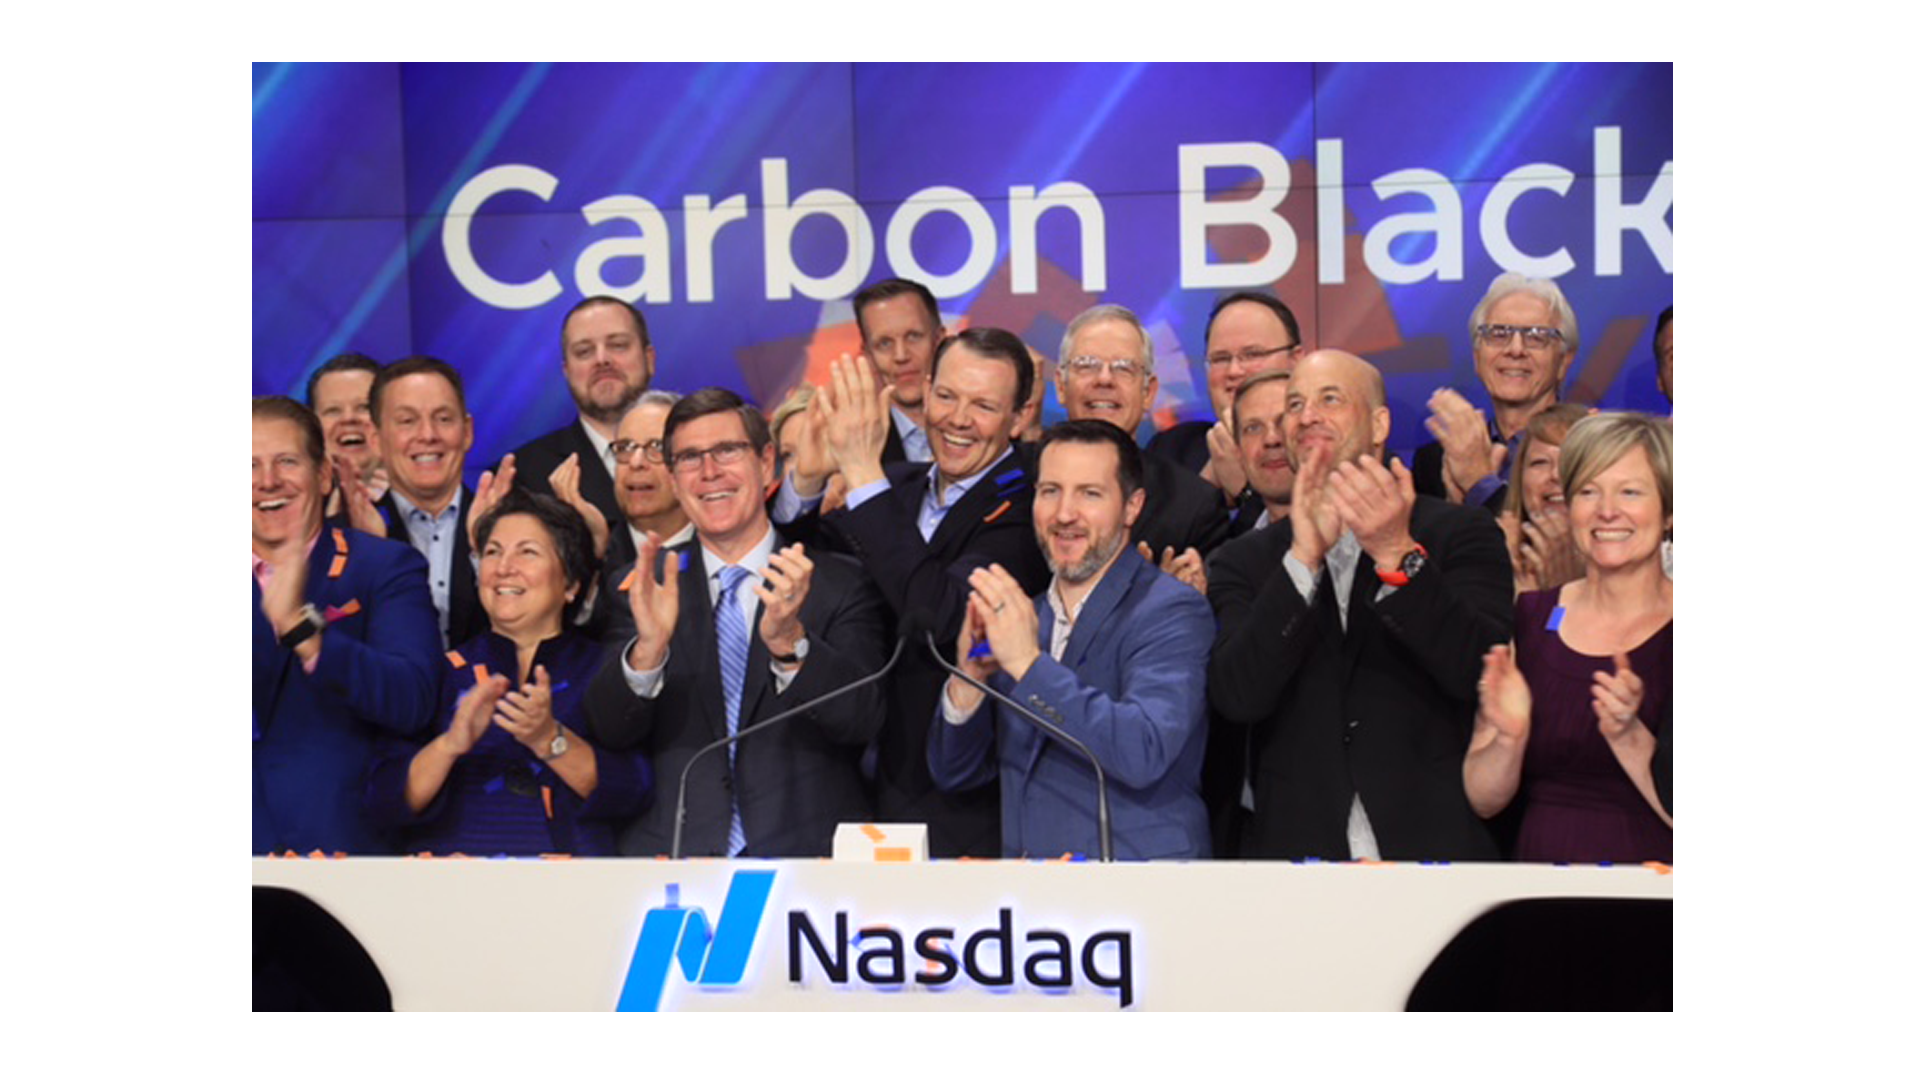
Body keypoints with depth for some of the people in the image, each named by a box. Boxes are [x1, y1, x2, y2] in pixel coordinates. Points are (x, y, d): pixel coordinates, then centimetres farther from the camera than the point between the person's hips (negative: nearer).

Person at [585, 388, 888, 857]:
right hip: (669, 855, 1)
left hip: (807, 855, 0)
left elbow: (862, 721, -6)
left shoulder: (841, 584, 6)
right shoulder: (642, 586, 12)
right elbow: (609, 731, 2)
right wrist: (648, 649, -17)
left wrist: (788, 641, -23)